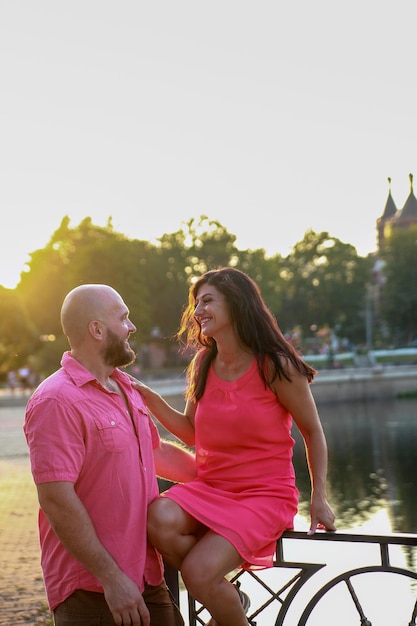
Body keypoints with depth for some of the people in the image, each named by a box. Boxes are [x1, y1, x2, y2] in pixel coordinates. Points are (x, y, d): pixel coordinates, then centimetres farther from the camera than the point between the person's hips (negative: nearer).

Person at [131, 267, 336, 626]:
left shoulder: (276, 365, -10)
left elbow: (313, 432, 0)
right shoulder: (203, 362, 5)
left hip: (264, 496, -5)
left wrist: (319, 498, -4)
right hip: (209, 489, 5)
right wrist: (151, 400, -3)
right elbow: (193, 433, 11)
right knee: (159, 518, -28)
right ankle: (224, 595, -2)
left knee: (198, 571, -26)